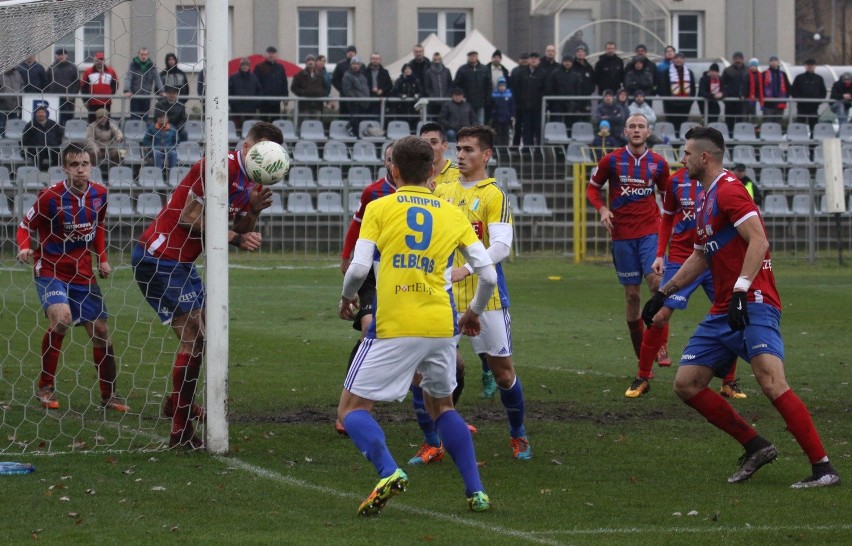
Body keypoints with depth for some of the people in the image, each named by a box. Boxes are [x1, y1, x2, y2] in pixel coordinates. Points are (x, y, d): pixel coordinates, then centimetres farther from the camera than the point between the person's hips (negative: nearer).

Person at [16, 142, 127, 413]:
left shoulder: (99, 193, -1)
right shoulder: (51, 196, -17)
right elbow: (25, 226, -7)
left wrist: (103, 259, 8)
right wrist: (24, 249, -26)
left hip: (83, 273, 5)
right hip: (51, 270, -5)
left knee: (100, 330, 6)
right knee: (61, 316, -29)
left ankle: (109, 394, 22)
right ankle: (46, 387, -14)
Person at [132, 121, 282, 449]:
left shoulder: (252, 184, 12)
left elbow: (239, 236, 10)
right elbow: (189, 218, -19)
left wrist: (253, 212, -7)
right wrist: (233, 236, -15)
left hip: (180, 262, 10)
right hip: (159, 258, -10)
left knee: (202, 335, 17)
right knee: (194, 339, -10)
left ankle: (177, 404, 36)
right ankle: (181, 431, -5)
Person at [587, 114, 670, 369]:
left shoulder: (658, 163, 3)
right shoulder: (611, 161, 0)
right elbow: (592, 187, 10)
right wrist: (602, 209, -8)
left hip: (650, 230, 0)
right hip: (622, 233, 0)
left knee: (656, 281, -21)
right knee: (632, 294, 3)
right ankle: (641, 357, 12)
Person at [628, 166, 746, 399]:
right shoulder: (676, 180, 3)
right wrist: (660, 255, 5)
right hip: (681, 258, 0)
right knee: (659, 316, -6)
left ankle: (729, 383, 11)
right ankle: (642, 378, 9)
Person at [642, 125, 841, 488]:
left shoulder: (728, 190, -9)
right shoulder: (704, 200, 21)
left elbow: (758, 240, -21)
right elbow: (700, 257, 33)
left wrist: (741, 289, -28)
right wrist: (663, 293, 32)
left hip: (752, 305, -10)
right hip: (722, 313, 10)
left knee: (771, 382, -24)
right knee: (686, 384, 5)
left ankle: (823, 468, -24)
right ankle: (756, 447, 8)